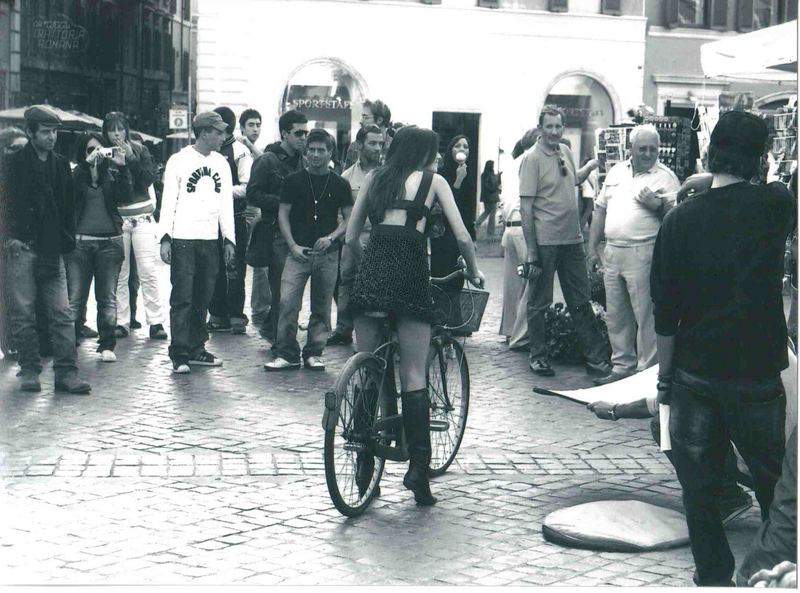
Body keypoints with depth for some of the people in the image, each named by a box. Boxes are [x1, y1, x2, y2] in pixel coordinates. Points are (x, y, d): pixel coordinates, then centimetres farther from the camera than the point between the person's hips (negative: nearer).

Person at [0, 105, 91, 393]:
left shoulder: (60, 165, 14)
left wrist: (67, 240, 10)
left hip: (52, 250, 4)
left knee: (62, 313, -2)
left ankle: (66, 373, 0)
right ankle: (29, 371, 10)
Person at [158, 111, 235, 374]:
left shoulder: (221, 164, 11)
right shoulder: (179, 161, -3)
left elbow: (226, 204, 15)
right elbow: (168, 201, -4)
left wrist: (229, 239, 10)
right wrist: (165, 237, -10)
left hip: (210, 240, 5)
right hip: (183, 240, -5)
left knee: (203, 298, 8)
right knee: (182, 298, -6)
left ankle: (196, 348, 16)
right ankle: (179, 354, -3)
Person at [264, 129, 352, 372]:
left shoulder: (339, 184, 6)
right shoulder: (294, 181, 4)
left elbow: (349, 219, 8)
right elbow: (283, 215, 5)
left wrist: (331, 237, -9)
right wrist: (293, 245, -6)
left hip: (327, 254, 1)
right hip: (298, 251, -1)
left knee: (321, 307, 6)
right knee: (287, 302, -11)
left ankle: (314, 353, 17)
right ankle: (287, 354, -3)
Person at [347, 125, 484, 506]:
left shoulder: (375, 178, 19)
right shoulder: (433, 181, 10)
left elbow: (351, 238, 16)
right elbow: (463, 237, 4)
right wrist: (474, 272, 21)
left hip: (370, 273, 3)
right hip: (409, 273, -3)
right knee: (413, 377, 0)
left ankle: (365, 462, 11)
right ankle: (418, 469, -5)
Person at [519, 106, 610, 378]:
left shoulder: (565, 152, 8)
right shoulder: (533, 158, -12)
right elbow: (526, 206, -14)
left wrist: (590, 166, 13)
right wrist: (531, 251, -17)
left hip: (572, 239, 6)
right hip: (545, 241, -6)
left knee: (581, 302, 10)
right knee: (539, 303, 6)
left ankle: (596, 358, 14)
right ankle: (538, 356, 18)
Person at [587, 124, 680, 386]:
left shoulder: (665, 177, -1)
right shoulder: (617, 171, 15)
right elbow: (601, 209, 20)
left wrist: (658, 205, -25)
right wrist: (593, 246, 16)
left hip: (643, 255, -6)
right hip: (612, 253, 6)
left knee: (646, 317, -5)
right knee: (615, 316, 12)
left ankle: (647, 370, 1)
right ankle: (622, 367, 22)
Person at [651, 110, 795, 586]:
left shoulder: (681, 219, -6)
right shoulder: (774, 205, -8)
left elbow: (665, 312, -4)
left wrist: (665, 375, 5)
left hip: (694, 374, 1)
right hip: (757, 375, 0)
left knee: (699, 485, 11)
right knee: (774, 481, 14)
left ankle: (714, 577, 16)